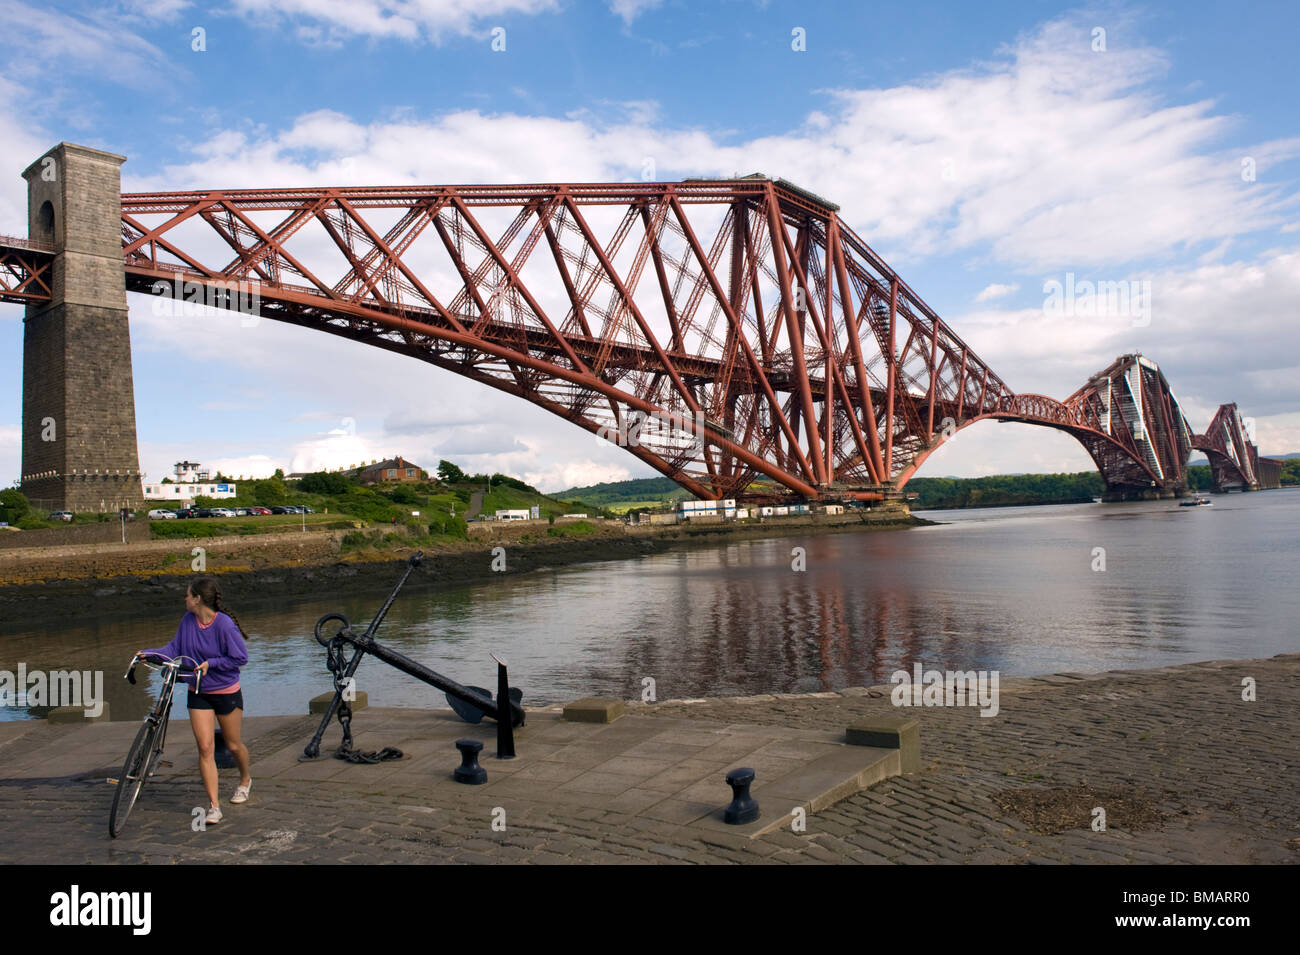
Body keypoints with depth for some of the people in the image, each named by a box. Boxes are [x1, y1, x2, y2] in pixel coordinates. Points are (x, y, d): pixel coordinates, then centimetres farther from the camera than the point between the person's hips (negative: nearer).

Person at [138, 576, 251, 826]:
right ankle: (214, 806, 1)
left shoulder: (224, 624, -21)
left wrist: (211, 663, -21)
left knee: (234, 745, 12)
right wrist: (149, 653, -7)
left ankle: (245, 780, 42)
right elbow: (175, 649, 6)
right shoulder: (188, 620, -3)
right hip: (198, 693, 4)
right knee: (205, 748, -4)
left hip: (227, 693, -4)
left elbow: (240, 658, -16)